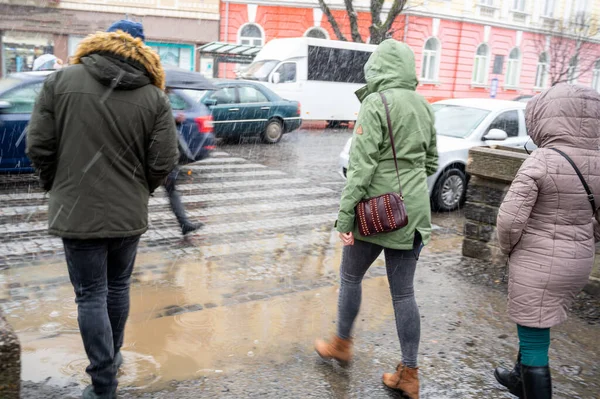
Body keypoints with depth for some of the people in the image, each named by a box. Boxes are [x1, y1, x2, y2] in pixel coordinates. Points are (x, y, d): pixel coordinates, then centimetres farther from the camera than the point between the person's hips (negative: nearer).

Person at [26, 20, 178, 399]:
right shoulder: (154, 97, -4)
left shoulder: (60, 81, -4)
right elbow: (163, 162, -6)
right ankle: (112, 356, 39)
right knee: (118, 287, 21)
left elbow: (39, 146, -4)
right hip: (129, 214, 2)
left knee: (91, 296, 7)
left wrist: (58, 187, 12)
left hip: (77, 212, -2)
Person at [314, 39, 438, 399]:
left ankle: (342, 344, 35)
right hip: (415, 213, 6)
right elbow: (431, 163, 16)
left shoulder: (377, 103, -13)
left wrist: (345, 216, -15)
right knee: (404, 291, 11)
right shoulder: (424, 106, 8)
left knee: (351, 276, 17)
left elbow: (361, 165, -19)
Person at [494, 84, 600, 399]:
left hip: (538, 263, -8)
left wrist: (508, 247, -2)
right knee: (535, 330, 28)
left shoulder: (541, 161, -20)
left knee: (534, 340, 6)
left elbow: (510, 218, -20)